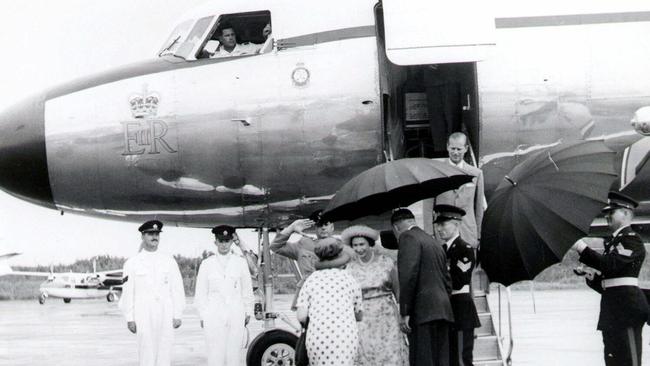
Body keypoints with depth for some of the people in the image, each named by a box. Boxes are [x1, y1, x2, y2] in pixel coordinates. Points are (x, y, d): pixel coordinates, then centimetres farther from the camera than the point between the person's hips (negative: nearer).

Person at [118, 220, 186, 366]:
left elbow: (177, 289, 8)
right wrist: (130, 318, -2)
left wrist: (177, 315, 3)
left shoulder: (169, 261, 8)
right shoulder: (132, 263, 3)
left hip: (166, 316, 2)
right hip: (143, 317, -2)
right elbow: (128, 292, 2)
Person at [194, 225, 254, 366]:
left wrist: (248, 312, 11)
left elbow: (247, 289, 12)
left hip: (236, 315, 1)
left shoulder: (240, 262, 7)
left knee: (234, 355, -1)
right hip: (214, 316, -1)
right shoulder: (207, 264, 5)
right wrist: (203, 316, 4)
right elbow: (200, 293, 8)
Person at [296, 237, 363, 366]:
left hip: (317, 337, 1)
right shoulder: (349, 279, 9)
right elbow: (359, 316, 17)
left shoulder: (311, 280, 8)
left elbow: (301, 317, 0)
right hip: (345, 336, 0)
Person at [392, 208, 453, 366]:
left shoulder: (408, 237, -4)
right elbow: (447, 281, 23)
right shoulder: (435, 242, 23)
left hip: (423, 312, -9)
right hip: (442, 312, 9)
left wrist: (405, 313, -15)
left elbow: (408, 276, -16)